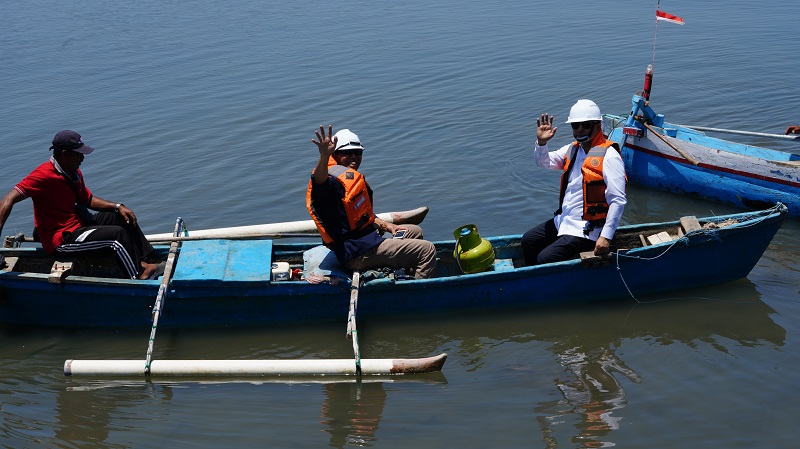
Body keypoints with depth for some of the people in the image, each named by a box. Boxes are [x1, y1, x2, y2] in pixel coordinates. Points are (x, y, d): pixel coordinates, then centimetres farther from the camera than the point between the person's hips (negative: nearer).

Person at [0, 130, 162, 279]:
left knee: (123, 218, 8)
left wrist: (118, 207, 3)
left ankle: (144, 264, 0)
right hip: (60, 240, -10)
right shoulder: (44, 175, -21)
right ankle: (139, 278, -10)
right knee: (118, 234, -19)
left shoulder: (74, 173, 8)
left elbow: (89, 200, 17)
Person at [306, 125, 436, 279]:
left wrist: (386, 226, 14)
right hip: (359, 255, -12)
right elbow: (319, 181, -41)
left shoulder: (352, 177, 20)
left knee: (415, 231, 33)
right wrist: (324, 156, -59)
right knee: (427, 250, -17)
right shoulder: (334, 178, -15)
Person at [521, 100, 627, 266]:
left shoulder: (609, 156, -16)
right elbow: (543, 162, 18)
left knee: (545, 259, -19)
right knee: (528, 241, 13)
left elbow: (618, 201, -20)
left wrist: (606, 236, -25)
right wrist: (541, 142, -5)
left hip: (586, 230, -9)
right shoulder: (572, 150, 9)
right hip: (564, 221, 9)